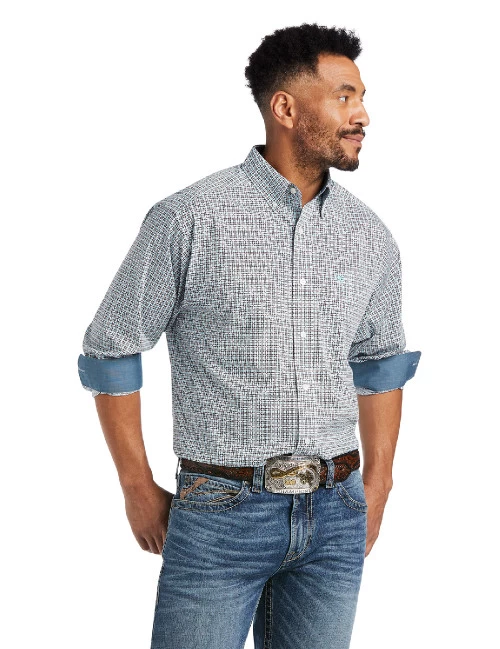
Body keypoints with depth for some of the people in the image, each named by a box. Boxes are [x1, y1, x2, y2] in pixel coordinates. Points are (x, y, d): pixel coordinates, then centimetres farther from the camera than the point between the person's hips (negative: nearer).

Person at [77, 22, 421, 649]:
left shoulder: (370, 237, 5)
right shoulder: (189, 219, -10)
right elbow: (110, 350, -2)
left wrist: (376, 489, 16)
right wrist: (139, 490, 0)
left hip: (335, 518, 4)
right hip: (220, 512, -4)